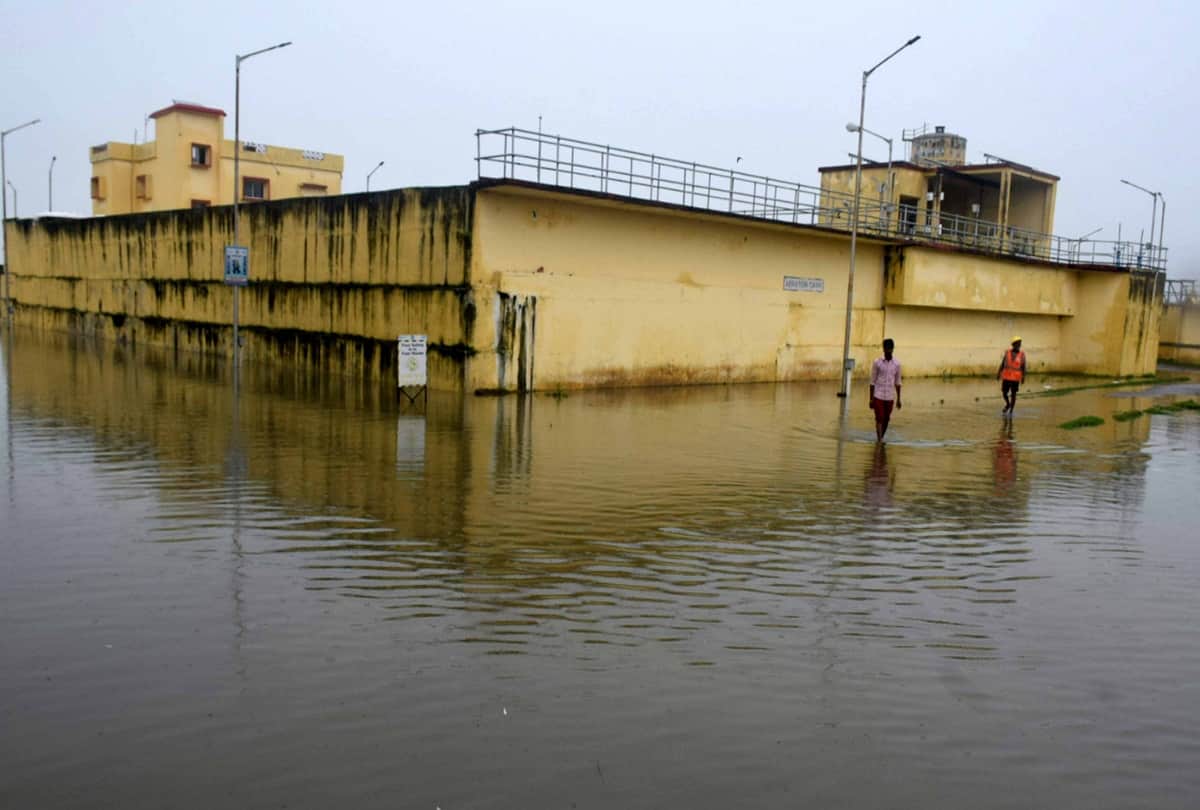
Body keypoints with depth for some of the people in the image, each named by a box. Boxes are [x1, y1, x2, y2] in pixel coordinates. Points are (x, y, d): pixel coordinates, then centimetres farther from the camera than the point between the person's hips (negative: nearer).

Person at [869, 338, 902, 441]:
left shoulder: (896, 364, 3)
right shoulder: (877, 363, -4)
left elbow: (897, 383, 9)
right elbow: (872, 382, -1)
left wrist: (898, 399, 8)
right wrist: (871, 399, -3)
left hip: (890, 397, 3)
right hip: (878, 396, -3)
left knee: (886, 419, 11)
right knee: (879, 419, -8)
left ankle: (881, 438, 29)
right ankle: (879, 440, -9)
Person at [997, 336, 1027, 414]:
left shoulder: (1022, 355, -4)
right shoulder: (1007, 353, 0)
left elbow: (1023, 367, -5)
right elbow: (1002, 364, 4)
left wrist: (1023, 377, -12)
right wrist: (999, 373, 1)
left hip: (1016, 378, -1)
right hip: (1006, 377, 1)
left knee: (1013, 394, 3)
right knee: (1004, 393, 7)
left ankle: (1011, 411, 14)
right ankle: (1008, 404, 36)